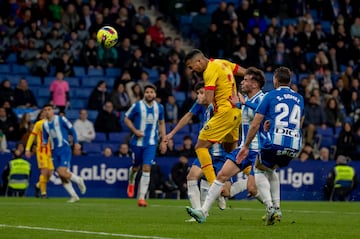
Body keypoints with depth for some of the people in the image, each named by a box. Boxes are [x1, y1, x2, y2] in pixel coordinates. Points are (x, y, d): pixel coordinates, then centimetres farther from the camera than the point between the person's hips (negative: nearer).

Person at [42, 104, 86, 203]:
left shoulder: (60, 119, -5)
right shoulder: (45, 124, 10)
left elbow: (71, 129, 0)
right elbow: (45, 138, 18)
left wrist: (75, 142, -2)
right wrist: (44, 143, -5)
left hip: (64, 149, -6)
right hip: (54, 151, 6)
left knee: (62, 172, -20)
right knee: (62, 176, 1)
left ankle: (78, 180, 8)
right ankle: (74, 196, 10)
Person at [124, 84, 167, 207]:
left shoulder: (159, 108, 3)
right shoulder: (137, 106, -7)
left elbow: (161, 123, 15)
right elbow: (127, 119, 2)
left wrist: (163, 140, 9)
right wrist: (134, 130, -13)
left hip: (151, 144, 1)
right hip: (137, 142, -1)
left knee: (146, 168, -11)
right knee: (136, 167, 11)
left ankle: (141, 197, -12)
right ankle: (131, 183, 47)